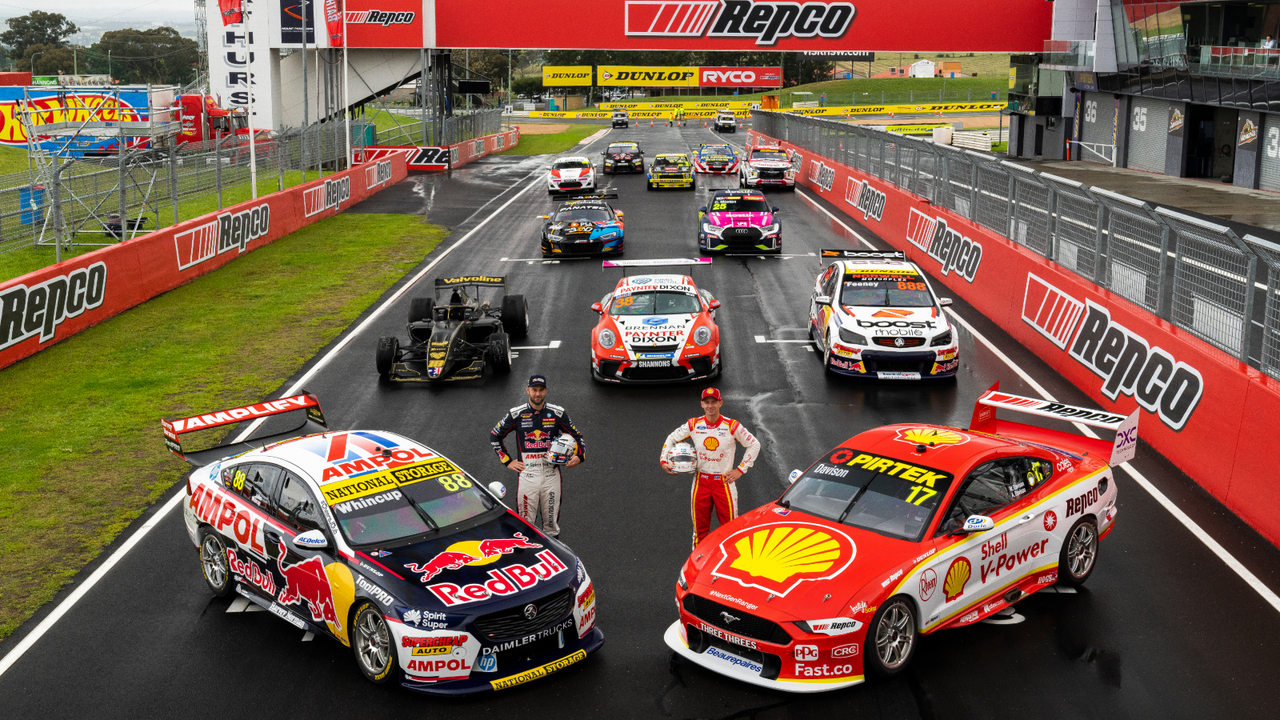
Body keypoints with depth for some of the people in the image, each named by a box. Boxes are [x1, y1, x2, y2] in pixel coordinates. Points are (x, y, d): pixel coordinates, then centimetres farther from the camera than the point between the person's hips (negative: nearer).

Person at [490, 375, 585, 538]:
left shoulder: (558, 413, 3)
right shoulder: (516, 414, 1)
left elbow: (576, 436, 12)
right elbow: (495, 436, 12)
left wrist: (579, 456, -7)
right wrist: (507, 461, 5)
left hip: (551, 474, 1)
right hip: (527, 474, -1)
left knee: (552, 523, 8)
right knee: (525, 523, 2)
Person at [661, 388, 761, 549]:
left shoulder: (732, 426, -8)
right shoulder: (693, 425, -1)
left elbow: (754, 445, 2)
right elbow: (671, 439, 12)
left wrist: (740, 470, -2)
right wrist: (664, 460, -2)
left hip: (724, 481, -2)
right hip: (701, 481, 2)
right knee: (700, 525, 9)